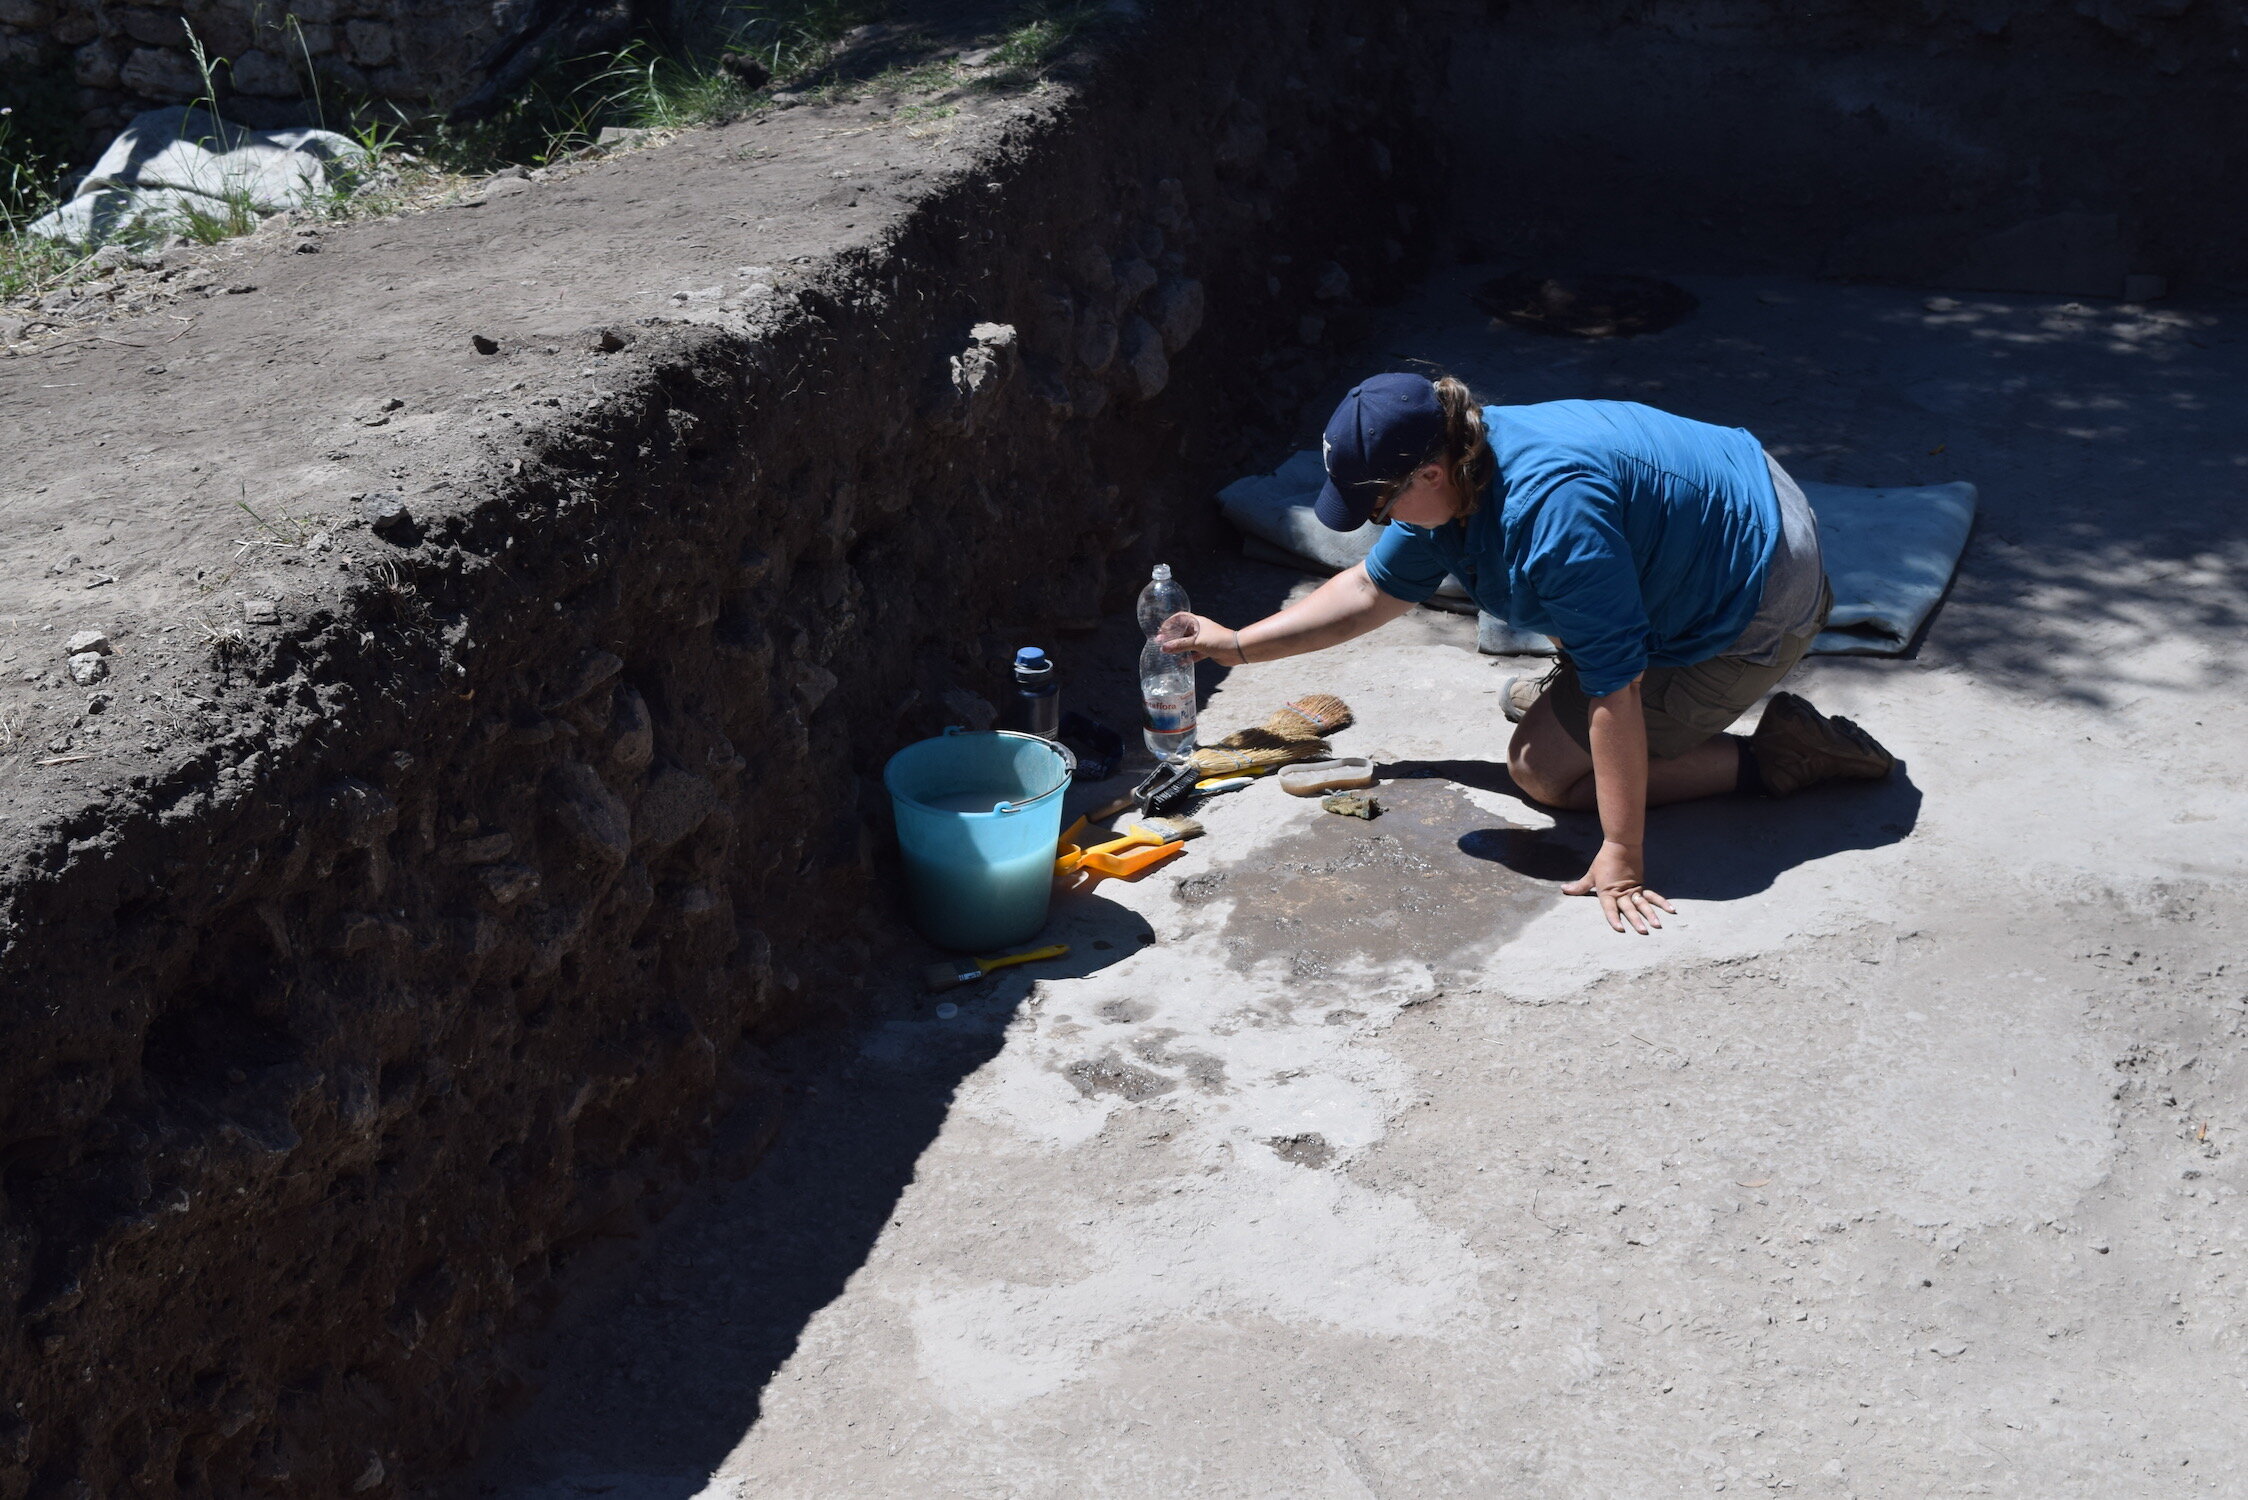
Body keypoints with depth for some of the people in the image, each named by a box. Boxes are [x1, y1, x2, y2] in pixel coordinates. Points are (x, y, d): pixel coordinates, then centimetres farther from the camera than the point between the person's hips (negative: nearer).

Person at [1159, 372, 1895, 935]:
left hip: (1757, 616, -9)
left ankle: (1771, 757, -5)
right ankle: (1573, 685, 29)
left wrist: (1620, 864, -32)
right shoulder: (1453, 468, -6)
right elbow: (1373, 589, 12)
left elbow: (1616, 698, -35)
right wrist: (1238, 644, 11)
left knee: (1543, 768, -6)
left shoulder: (1550, 507, -36)